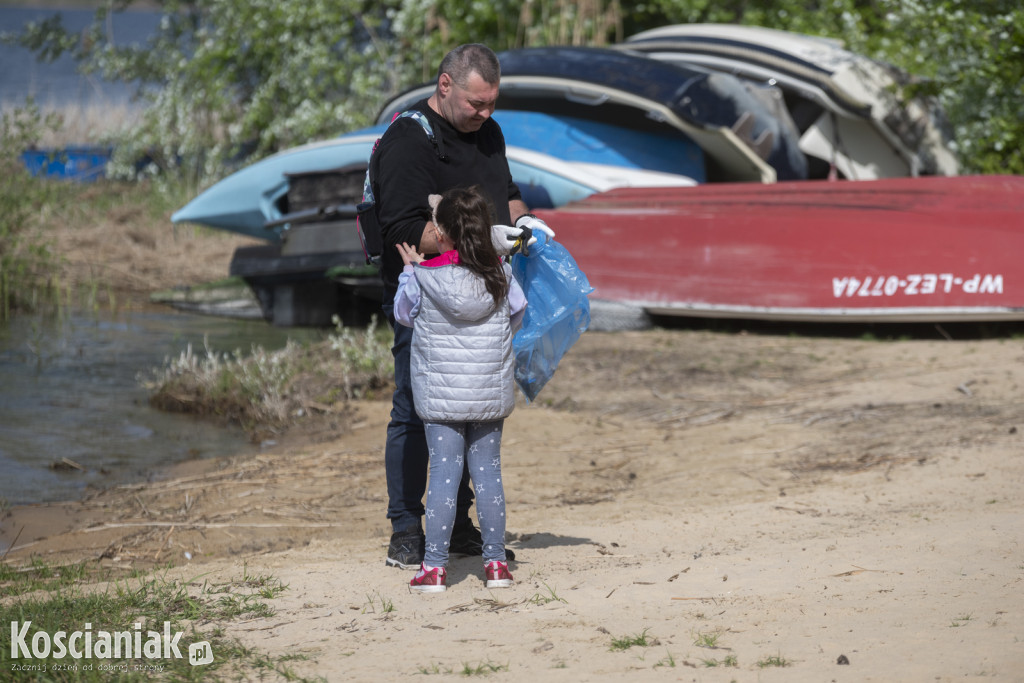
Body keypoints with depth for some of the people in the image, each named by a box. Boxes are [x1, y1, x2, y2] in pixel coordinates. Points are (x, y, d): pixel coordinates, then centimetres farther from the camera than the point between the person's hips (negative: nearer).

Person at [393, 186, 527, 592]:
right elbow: (518, 314, 13)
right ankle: (495, 562, 10)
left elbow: (404, 314, 7)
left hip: (440, 393, -2)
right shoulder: (501, 273, -3)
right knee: (488, 470, 8)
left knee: (443, 471, 0)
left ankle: (434, 567, 0)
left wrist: (410, 270, 20)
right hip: (491, 391, 2)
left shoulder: (424, 276, -11)